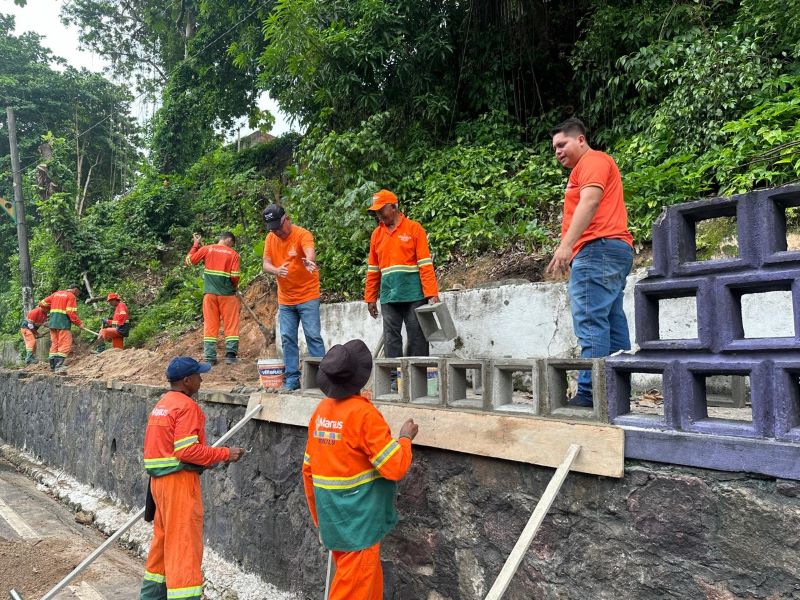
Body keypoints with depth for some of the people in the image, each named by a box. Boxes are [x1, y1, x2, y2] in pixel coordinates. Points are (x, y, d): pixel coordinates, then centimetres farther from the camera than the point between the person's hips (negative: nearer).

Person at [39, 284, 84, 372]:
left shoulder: (56, 294, 19)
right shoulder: (71, 296, -2)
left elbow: (42, 304, 18)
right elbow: (71, 312, -13)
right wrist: (79, 323, -9)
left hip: (52, 322, 8)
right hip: (63, 323, -8)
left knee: (54, 343, 13)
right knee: (65, 345, -8)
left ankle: (52, 366, 15)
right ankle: (58, 366, -17)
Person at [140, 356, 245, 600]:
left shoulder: (162, 404, 15)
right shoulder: (186, 406, -15)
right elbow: (187, 450, -23)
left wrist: (212, 458, 12)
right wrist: (225, 454, -16)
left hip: (159, 480, 10)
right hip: (180, 481, -10)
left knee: (163, 541, 20)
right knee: (184, 544, -6)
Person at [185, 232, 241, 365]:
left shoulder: (206, 249, 2)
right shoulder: (233, 254, -3)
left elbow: (188, 261, 9)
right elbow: (235, 276, -9)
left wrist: (196, 245, 18)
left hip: (209, 293, 2)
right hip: (227, 293, -2)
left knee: (210, 325, 7)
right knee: (231, 325, 6)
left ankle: (209, 357, 7)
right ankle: (231, 355, 1)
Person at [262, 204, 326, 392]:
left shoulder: (302, 234, -13)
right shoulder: (270, 238, 4)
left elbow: (310, 252, -33)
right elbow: (266, 264, -2)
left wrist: (309, 261, -57)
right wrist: (276, 270, -25)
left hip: (307, 297, -5)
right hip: (285, 300, 5)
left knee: (313, 336, -6)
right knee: (287, 339, 6)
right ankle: (292, 379, 13)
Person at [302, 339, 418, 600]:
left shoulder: (321, 410, 2)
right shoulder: (364, 413, -21)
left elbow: (308, 468, 9)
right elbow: (395, 468, -20)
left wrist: (319, 517, 20)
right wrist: (405, 438, -2)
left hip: (332, 517, 7)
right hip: (359, 520, -7)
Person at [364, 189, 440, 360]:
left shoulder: (414, 228, -1)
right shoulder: (377, 234, 12)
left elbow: (425, 264, -6)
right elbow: (373, 269, 15)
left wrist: (431, 293, -13)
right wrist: (370, 298, 12)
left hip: (414, 294, -4)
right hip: (388, 296, 4)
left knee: (417, 337, 1)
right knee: (391, 338, 2)